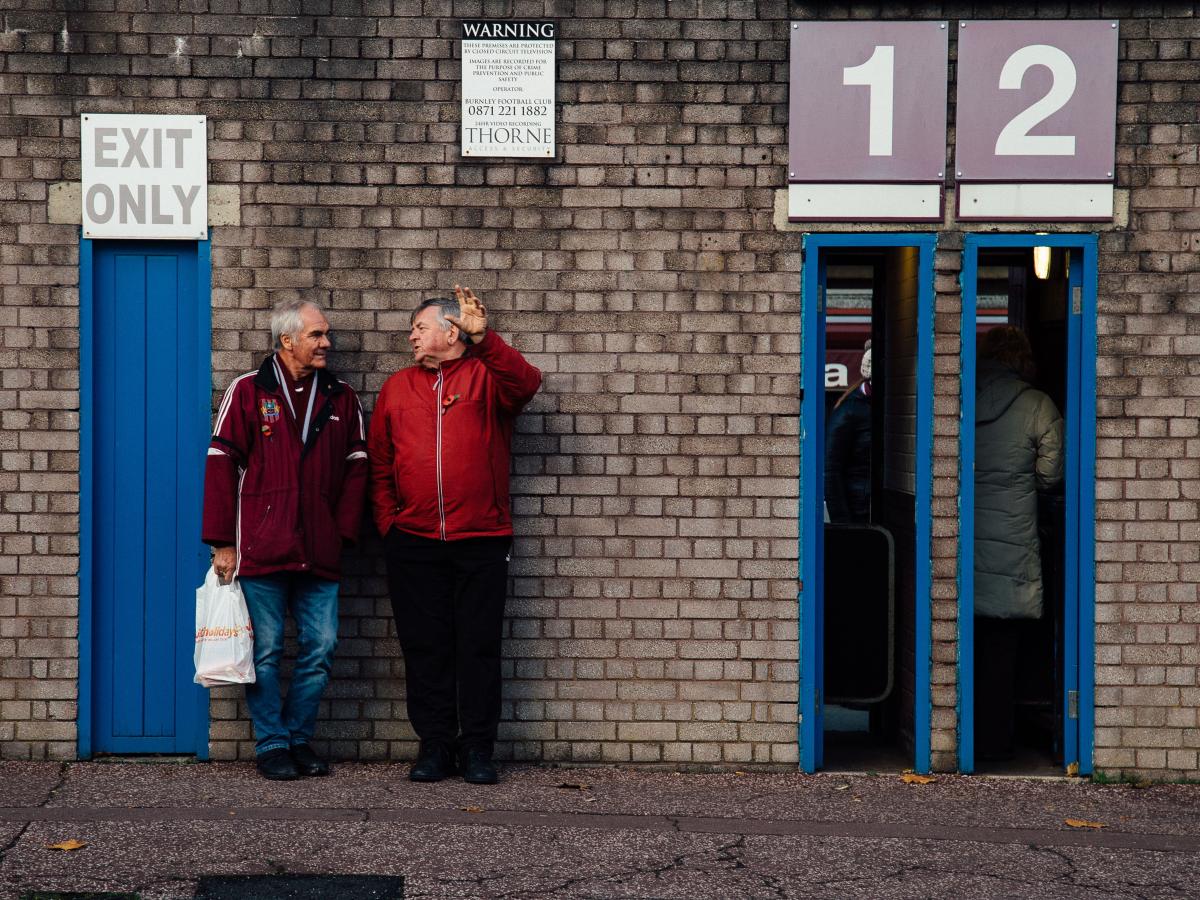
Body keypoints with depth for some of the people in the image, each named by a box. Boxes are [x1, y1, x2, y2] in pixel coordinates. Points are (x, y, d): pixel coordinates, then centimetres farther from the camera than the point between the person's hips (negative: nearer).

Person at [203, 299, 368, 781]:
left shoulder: (340, 397, 10)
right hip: (260, 552, -3)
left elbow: (355, 467, 12)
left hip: (319, 554, 4)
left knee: (320, 647, 4)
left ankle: (300, 738, 20)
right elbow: (221, 466, -2)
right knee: (265, 650, 1)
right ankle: (272, 745, 12)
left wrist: (342, 533, 3)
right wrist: (222, 543, -6)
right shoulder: (247, 391, -1)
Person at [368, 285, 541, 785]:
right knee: (425, 647, 5)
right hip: (414, 542, 3)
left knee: (479, 646, 1)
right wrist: (387, 522, 4)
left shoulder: (487, 376, 2)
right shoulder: (397, 387, 13)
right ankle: (434, 745, 13)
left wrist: (484, 339, -31)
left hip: (481, 539, -3)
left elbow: (526, 382, -21)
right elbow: (379, 462, 14)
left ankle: (477, 748, 8)